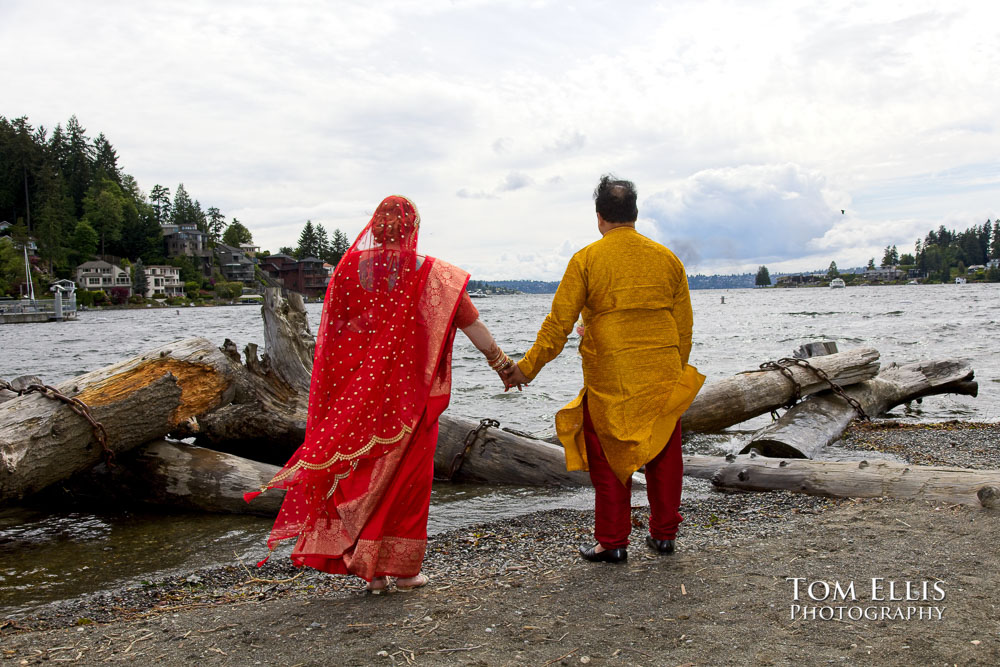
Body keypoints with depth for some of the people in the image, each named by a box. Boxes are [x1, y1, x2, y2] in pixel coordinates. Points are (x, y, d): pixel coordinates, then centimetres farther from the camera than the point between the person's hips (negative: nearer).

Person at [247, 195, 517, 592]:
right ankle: (401, 568, 15)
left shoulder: (349, 267, 1)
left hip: (356, 393, 2)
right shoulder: (428, 272, -6)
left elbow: (330, 333, 4)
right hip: (409, 391, -2)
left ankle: (370, 567, 17)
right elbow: (470, 322, -4)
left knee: (363, 473, 12)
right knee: (406, 473, 8)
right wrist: (501, 363, 6)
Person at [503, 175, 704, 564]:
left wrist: (528, 367, -1)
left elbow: (559, 322, -8)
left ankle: (612, 542, 15)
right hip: (663, 378, 4)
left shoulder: (586, 259, -5)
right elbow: (684, 326, 9)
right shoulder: (666, 258, 6)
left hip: (609, 379, -3)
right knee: (664, 455, 15)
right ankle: (664, 535, 25)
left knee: (609, 458, 8)